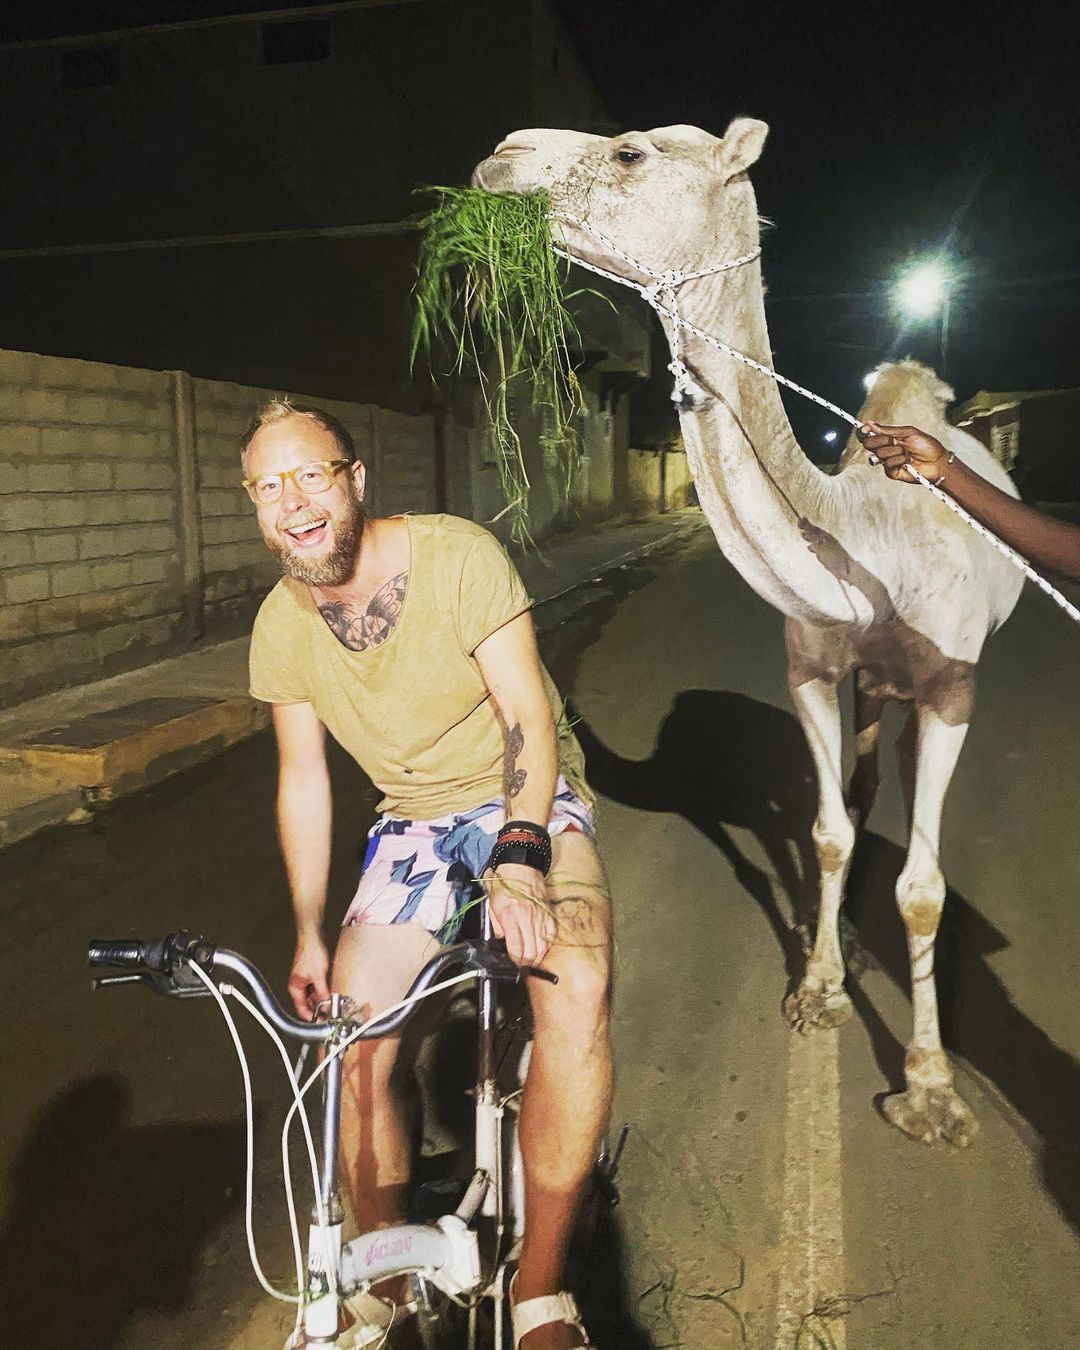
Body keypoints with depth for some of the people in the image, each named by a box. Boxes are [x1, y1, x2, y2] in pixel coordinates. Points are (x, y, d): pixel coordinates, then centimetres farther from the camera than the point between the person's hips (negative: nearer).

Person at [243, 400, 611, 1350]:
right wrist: (309, 935, 2)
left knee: (577, 987, -31)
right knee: (356, 1043, -11)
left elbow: (528, 715, -22)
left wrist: (520, 859, -37)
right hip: (417, 818, 4)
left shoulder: (458, 556, -19)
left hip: (528, 797, -3)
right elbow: (303, 779, 3)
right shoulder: (281, 625, -6)